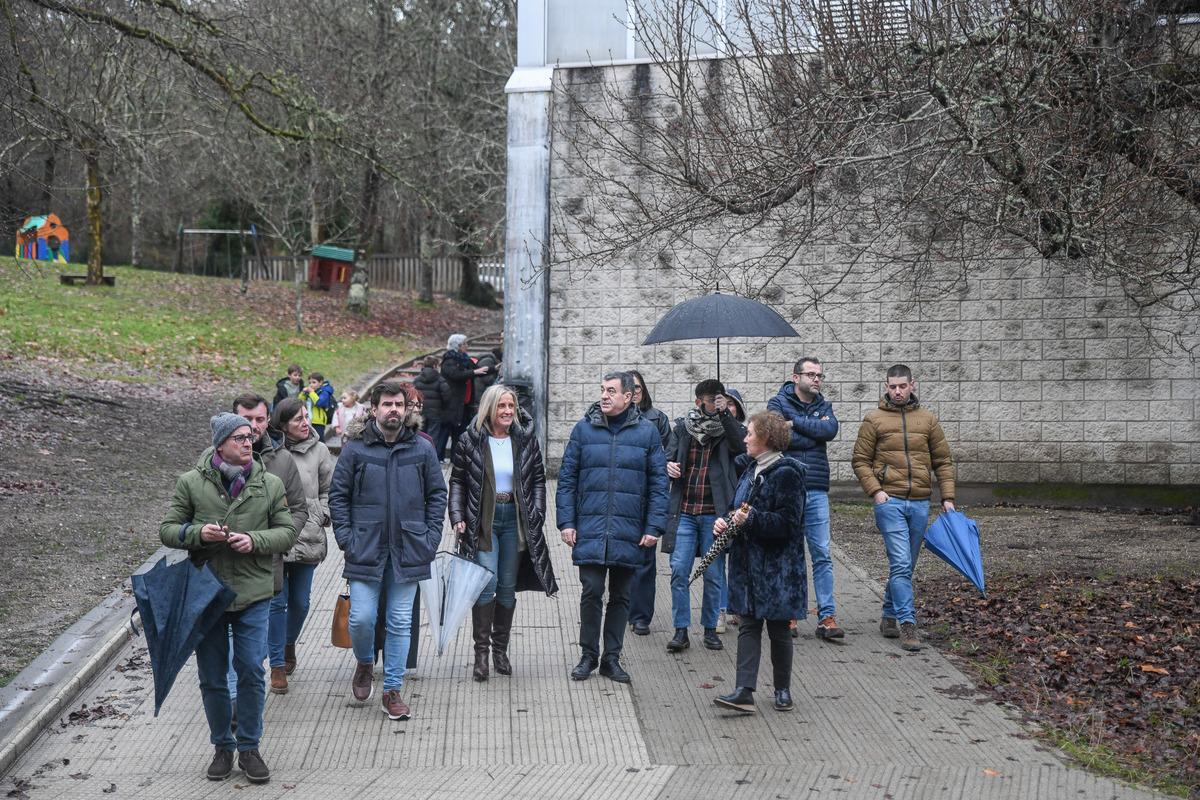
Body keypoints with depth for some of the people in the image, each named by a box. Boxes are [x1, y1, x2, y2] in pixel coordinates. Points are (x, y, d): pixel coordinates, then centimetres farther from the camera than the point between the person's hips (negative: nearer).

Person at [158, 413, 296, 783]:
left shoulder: (271, 484, 2)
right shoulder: (190, 482, -1)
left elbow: (287, 532, 5)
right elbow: (167, 530, 2)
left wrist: (255, 541, -14)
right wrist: (198, 533, -17)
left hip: (253, 593, 0)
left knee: (251, 672, 0)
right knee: (212, 676, 8)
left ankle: (249, 748, 15)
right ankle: (222, 747, 24)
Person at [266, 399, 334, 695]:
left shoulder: (318, 451, 3)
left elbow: (329, 490, 13)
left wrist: (321, 516, 0)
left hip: (307, 538, 3)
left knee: (300, 601, 12)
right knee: (277, 602, -1)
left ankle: (289, 643, 40)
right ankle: (278, 666, 9)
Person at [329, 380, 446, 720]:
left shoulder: (422, 449, 4)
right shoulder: (355, 448, -1)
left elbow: (437, 494, 10)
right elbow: (338, 495, 3)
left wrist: (430, 538, 2)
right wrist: (346, 538, -4)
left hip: (408, 551, 1)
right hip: (366, 550, -1)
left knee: (400, 624, 6)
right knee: (361, 618, -4)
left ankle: (392, 691, 16)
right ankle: (364, 663, 27)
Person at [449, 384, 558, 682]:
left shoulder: (525, 442, 5)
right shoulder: (471, 442, -1)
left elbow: (538, 480, 9)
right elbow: (457, 481, 2)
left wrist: (536, 517, -1)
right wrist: (457, 517, -8)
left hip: (515, 520, 3)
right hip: (482, 521, -3)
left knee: (508, 587, 8)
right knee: (487, 583, -13)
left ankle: (500, 649, 21)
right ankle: (481, 651, -4)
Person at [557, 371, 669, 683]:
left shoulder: (647, 432, 3)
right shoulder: (584, 429, 4)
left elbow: (658, 483, 3)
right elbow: (567, 478, 5)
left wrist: (654, 527, -4)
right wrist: (566, 521, -2)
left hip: (629, 533, 1)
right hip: (589, 531, 0)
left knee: (621, 596, 9)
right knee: (591, 592, -2)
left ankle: (611, 658, 20)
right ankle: (588, 655, 14)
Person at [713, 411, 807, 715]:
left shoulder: (786, 473, -13)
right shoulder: (750, 468, 12)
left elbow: (788, 522, -18)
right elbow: (739, 507, 22)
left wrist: (752, 518, -27)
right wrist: (726, 521, 1)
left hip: (778, 566, -7)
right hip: (748, 561, 7)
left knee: (778, 628, 4)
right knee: (748, 625, 1)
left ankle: (783, 690, 19)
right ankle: (744, 691, -3)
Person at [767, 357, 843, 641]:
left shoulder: (824, 406, 14)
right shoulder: (778, 403, 2)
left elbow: (830, 430, -8)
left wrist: (794, 421, -9)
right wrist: (814, 433, -8)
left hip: (816, 491, 3)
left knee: (822, 555, 0)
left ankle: (826, 617, 1)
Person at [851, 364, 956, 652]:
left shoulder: (928, 420, 10)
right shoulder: (874, 420, 1)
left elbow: (943, 461, 11)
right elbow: (860, 461, 2)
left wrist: (947, 497, 3)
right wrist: (875, 490, -11)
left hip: (920, 503, 4)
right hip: (890, 501, -4)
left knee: (905, 566, 12)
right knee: (901, 563, -12)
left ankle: (889, 617, 26)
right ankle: (907, 623, -10)